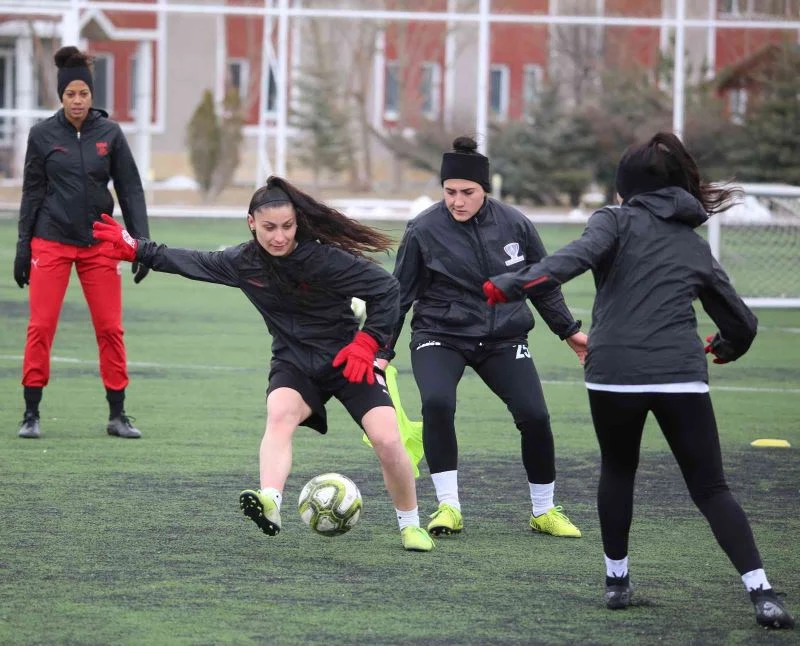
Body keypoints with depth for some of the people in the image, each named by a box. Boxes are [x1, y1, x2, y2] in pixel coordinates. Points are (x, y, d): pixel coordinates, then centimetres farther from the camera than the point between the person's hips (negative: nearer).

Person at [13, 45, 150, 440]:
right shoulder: (42, 135, 0)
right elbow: (32, 192, 5)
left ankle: (117, 414, 9)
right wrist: (23, 248, 2)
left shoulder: (109, 133, 1)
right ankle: (31, 413, 3)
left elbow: (130, 189, 3)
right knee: (40, 326, -5)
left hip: (98, 243, 1)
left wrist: (142, 242, -3)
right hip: (51, 242, -1)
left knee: (110, 328, 0)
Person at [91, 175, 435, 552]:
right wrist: (136, 250, 12)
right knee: (280, 413, -31)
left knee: (387, 440, -16)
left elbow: (385, 288, -14)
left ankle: (410, 526, 7)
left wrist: (368, 341, -20)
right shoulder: (242, 262, -7)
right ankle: (269, 503, -51)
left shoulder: (324, 258, -21)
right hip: (294, 362, 3)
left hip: (347, 360, -3)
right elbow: (192, 262, 11)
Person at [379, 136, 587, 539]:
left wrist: (569, 330, 15)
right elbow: (399, 294, 1)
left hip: (503, 338, 2)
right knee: (437, 402, -29)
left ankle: (544, 511, 10)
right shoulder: (424, 230, -10)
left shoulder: (514, 225, -4)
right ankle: (449, 507, -18)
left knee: (534, 415, -12)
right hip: (440, 336, -2)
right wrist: (383, 350, -1)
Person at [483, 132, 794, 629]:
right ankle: (762, 594, -9)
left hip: (614, 372, -2)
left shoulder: (618, 222, 8)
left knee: (618, 472, 24)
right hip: (681, 376, 2)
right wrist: (726, 347, 50)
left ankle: (617, 580, 26)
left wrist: (508, 287, -21)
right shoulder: (696, 247, 21)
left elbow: (576, 258, -14)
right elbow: (743, 324, 27)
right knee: (711, 488, 5)